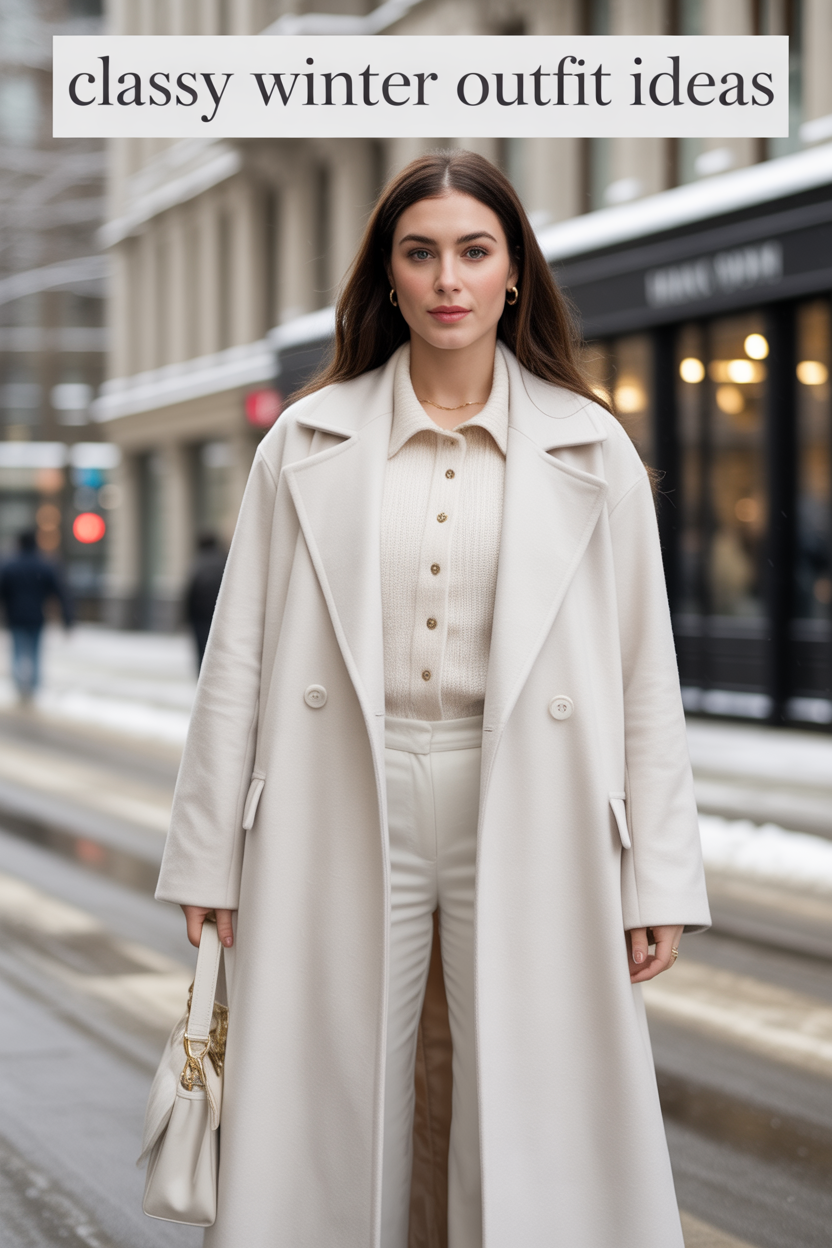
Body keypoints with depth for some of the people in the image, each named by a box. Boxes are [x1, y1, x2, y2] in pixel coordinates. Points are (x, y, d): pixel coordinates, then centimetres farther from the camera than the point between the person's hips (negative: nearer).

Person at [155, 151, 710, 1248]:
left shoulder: (591, 450, 4)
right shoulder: (308, 444, 5)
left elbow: (645, 674, 3)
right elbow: (239, 662, 5)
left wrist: (659, 882, -1)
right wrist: (210, 862, 2)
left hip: (524, 819, 0)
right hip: (346, 819, 0)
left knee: (529, 1141, 2)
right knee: (340, 1118, 4)